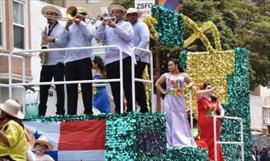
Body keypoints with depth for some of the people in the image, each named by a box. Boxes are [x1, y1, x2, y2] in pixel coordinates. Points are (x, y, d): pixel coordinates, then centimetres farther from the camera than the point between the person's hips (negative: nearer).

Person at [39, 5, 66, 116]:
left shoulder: (62, 29, 0)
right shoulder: (45, 29, 18)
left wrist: (53, 40, -18)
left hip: (58, 62, -6)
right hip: (46, 63, 6)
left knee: (59, 88, -4)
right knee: (43, 88, 3)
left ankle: (60, 112, -2)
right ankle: (41, 112, 6)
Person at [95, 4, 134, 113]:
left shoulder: (126, 24, 13)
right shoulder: (107, 26, 22)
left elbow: (128, 36, -6)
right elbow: (98, 37, 8)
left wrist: (115, 26, -10)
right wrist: (103, 24, -3)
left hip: (124, 57, -4)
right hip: (110, 59, 4)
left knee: (127, 85, -7)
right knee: (115, 87, 1)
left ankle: (130, 109, -6)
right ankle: (118, 110, 3)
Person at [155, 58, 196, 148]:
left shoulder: (183, 75, 5)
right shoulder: (166, 75, 5)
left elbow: (190, 83, 11)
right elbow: (157, 84, 8)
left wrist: (190, 85, -7)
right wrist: (163, 91, -1)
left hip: (179, 101, 0)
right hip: (169, 101, 0)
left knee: (181, 121, 0)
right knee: (171, 121, -2)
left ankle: (185, 142, 2)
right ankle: (172, 143, 0)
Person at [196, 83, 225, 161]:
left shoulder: (215, 100, 16)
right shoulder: (201, 99, 1)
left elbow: (221, 109, 17)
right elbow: (197, 93, -20)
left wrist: (222, 114, -6)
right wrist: (210, 90, -19)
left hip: (214, 125, 5)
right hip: (204, 125, -5)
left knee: (214, 144, 4)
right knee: (206, 143, -5)